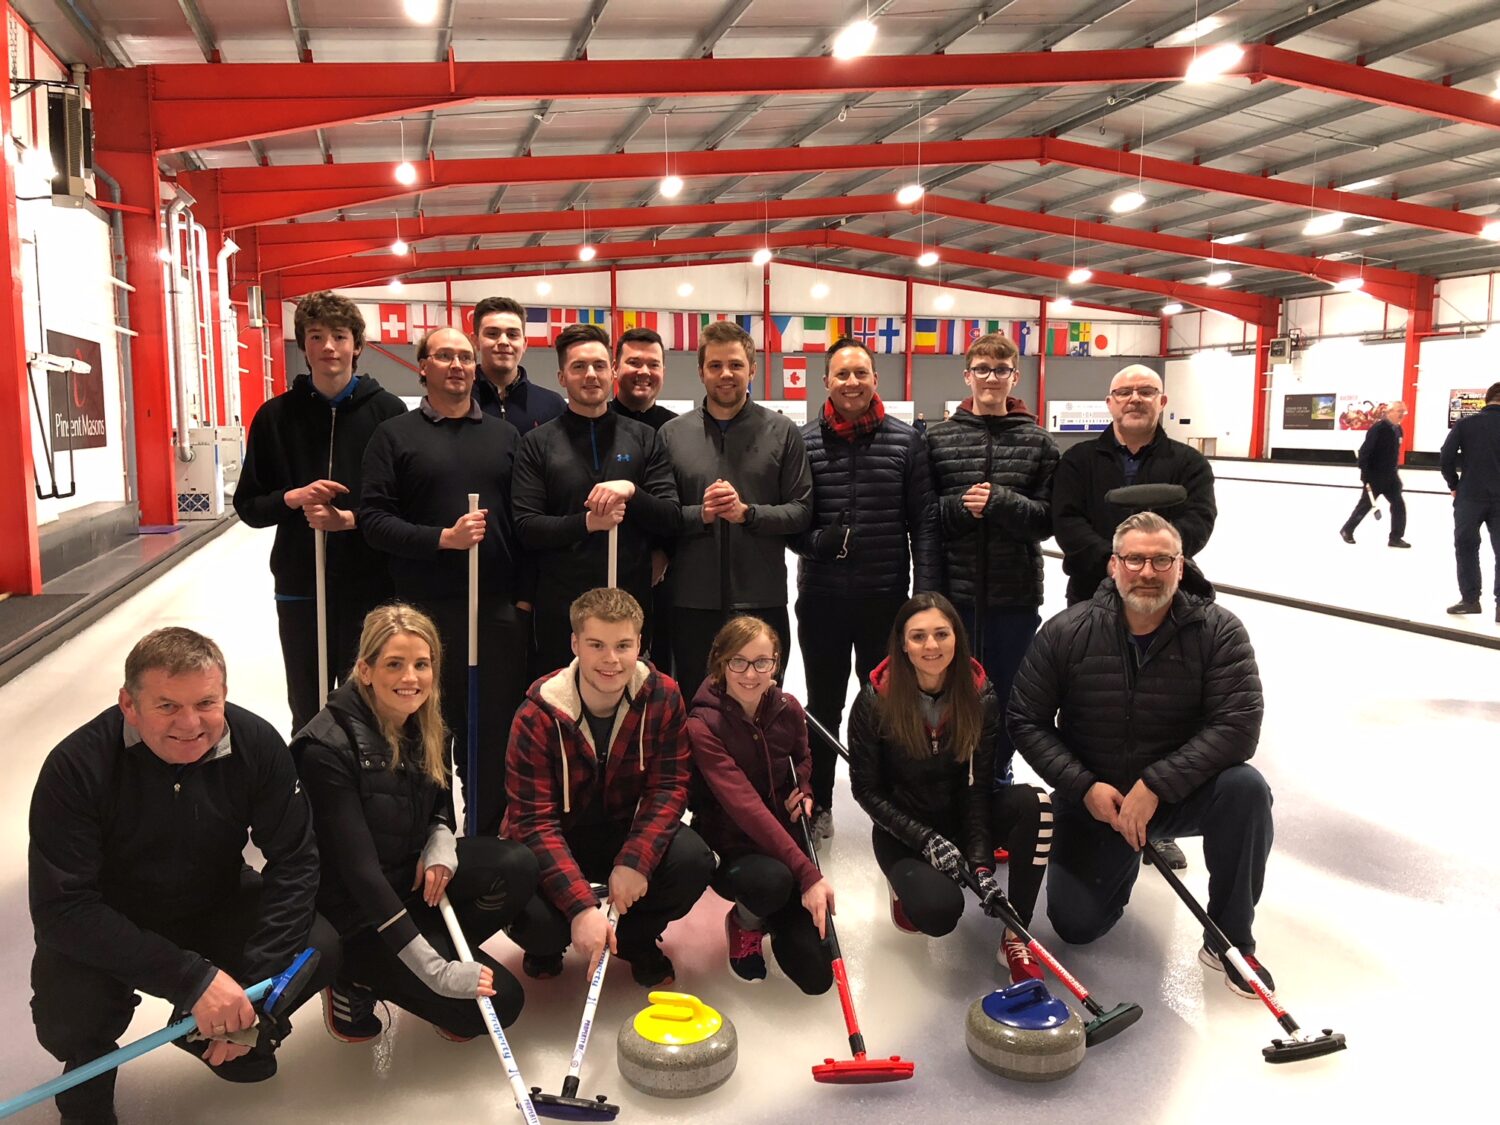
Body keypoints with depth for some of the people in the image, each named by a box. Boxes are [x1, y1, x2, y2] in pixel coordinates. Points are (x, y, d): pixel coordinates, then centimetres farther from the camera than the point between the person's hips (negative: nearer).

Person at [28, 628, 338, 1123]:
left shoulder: (257, 745, -19)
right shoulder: (76, 766, -27)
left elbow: (294, 861, -14)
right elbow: (61, 908, -30)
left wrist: (255, 987, -24)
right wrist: (193, 978, -36)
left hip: (217, 906, 3)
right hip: (109, 927, -2)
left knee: (320, 949, -19)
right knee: (67, 1011, -31)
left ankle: (223, 1035, 13)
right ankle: (88, 1076, 8)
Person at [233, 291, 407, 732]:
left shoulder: (388, 411, -1)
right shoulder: (276, 416, 5)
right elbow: (248, 506, 7)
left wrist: (350, 519, -18)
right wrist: (293, 498, -12)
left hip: (371, 588, -2)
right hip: (300, 588, 2)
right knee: (307, 715, 11)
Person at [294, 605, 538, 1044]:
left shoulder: (428, 729, -2)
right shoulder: (328, 747, -24)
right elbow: (358, 868, -27)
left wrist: (440, 847, -12)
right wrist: (436, 971, -30)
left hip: (413, 874, 7)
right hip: (357, 910, -7)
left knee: (518, 867, -20)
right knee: (499, 1000, -13)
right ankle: (361, 979, 4)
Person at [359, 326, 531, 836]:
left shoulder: (504, 434, 12)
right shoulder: (395, 436, 5)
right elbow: (374, 519, -4)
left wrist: (524, 595, 1)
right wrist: (443, 538, -16)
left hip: (500, 610, 2)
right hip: (424, 612, -2)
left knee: (497, 732, 6)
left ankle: (490, 844, 19)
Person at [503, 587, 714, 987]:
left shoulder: (664, 697, -15)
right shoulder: (538, 715, -24)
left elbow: (669, 785, -13)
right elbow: (535, 822, -26)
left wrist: (636, 860, -30)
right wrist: (581, 906, -38)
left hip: (625, 830, 2)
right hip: (555, 839, -2)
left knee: (693, 860, -26)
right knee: (535, 919, -31)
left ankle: (637, 938, 7)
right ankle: (546, 947, 12)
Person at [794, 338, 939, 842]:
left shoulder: (905, 440, -1)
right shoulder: (804, 440, -1)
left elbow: (924, 523, -2)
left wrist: (927, 594, -7)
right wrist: (817, 541, -17)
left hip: (886, 597, 0)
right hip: (821, 597, 0)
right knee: (823, 704, 14)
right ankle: (817, 804, 29)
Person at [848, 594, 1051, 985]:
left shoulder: (981, 697, -12)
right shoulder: (875, 700, -18)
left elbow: (977, 787, -10)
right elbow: (866, 790, -12)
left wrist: (982, 862, -20)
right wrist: (926, 840, -21)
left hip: (965, 817, 3)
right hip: (903, 829, -3)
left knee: (1035, 803, -28)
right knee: (939, 911, -31)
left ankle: (1014, 938, -15)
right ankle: (906, 881, 8)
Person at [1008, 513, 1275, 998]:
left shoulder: (1217, 630, -14)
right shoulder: (1066, 632, -12)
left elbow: (1237, 726, -22)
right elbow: (1025, 721, -7)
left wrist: (1155, 786, -29)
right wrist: (1085, 786, -18)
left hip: (1177, 792, 0)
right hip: (1092, 798, 1)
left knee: (1245, 787, -32)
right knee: (1075, 923, -9)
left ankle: (1230, 939, -11)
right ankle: (1124, 859, 28)